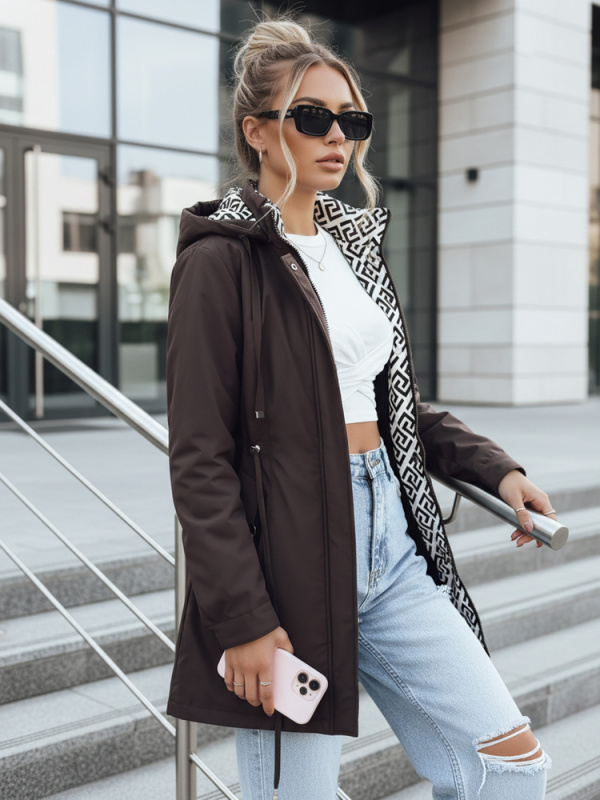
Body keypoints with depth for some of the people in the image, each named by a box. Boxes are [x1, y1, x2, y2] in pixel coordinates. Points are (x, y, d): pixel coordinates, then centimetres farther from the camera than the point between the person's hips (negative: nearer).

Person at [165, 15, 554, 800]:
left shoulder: (355, 243, 14)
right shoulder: (222, 259, -8)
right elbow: (200, 460, -13)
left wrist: (495, 468, 7)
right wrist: (243, 619, -16)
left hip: (390, 542, 7)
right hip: (291, 552, -7)